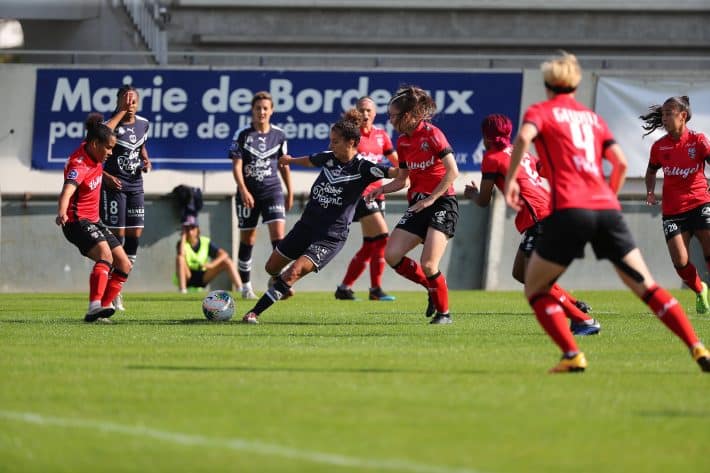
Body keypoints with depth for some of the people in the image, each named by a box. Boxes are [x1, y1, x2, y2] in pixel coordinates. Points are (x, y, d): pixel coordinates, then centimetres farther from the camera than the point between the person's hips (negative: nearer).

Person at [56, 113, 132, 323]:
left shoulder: (92, 153, 3)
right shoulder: (79, 165, -25)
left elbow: (106, 130, 26)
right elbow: (68, 190, -45)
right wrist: (62, 212, -62)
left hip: (93, 221, 10)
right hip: (77, 221, -10)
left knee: (124, 265, 7)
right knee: (105, 254, -33)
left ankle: (102, 308, 5)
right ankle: (94, 308, -47)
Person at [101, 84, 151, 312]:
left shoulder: (143, 124, 6)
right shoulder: (110, 126, -13)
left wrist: (146, 161, 7)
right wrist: (105, 177, -24)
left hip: (135, 185, 6)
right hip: (114, 186, -6)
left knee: (135, 234, 2)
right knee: (116, 235, -6)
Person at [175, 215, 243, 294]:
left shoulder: (205, 242, -3)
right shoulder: (182, 243, -10)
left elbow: (224, 254, -11)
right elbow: (181, 254, -35)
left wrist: (212, 264, -29)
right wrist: (183, 237, -24)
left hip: (202, 278, 3)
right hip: (188, 277, -3)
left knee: (227, 261, -12)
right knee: (180, 258, -32)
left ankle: (240, 290, -23)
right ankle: (182, 291, -40)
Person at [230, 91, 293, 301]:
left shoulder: (278, 135, 5)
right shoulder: (243, 135, -4)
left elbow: (283, 165, 14)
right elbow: (236, 165, -8)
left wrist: (290, 192, 14)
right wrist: (243, 190, -20)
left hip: (272, 190, 1)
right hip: (248, 192, -1)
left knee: (278, 232, -15)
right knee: (247, 239, 7)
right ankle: (246, 286, 18)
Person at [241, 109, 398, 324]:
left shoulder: (362, 168, -15)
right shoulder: (328, 158, 3)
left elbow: (392, 172, -27)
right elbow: (310, 161, 25)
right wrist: (290, 160, 44)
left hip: (331, 237, -6)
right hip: (306, 225, 6)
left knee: (294, 272, -21)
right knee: (272, 267, 17)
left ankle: (255, 312, -14)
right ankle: (281, 286, 52)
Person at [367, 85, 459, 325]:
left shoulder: (432, 134, -11)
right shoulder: (403, 142, 10)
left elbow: (452, 172, -15)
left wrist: (431, 199, -16)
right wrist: (381, 189, 1)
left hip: (441, 203, -7)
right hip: (418, 204, 7)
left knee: (428, 265, -18)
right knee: (392, 255, -7)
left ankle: (444, 312, 2)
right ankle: (431, 287, 13)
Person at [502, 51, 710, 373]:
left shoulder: (541, 111, 11)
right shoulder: (592, 118, 24)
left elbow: (523, 138, -11)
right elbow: (620, 162, 16)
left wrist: (510, 180, -4)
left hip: (570, 210, -4)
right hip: (607, 209, 4)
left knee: (535, 290, 10)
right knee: (647, 287, 7)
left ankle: (572, 355, -8)